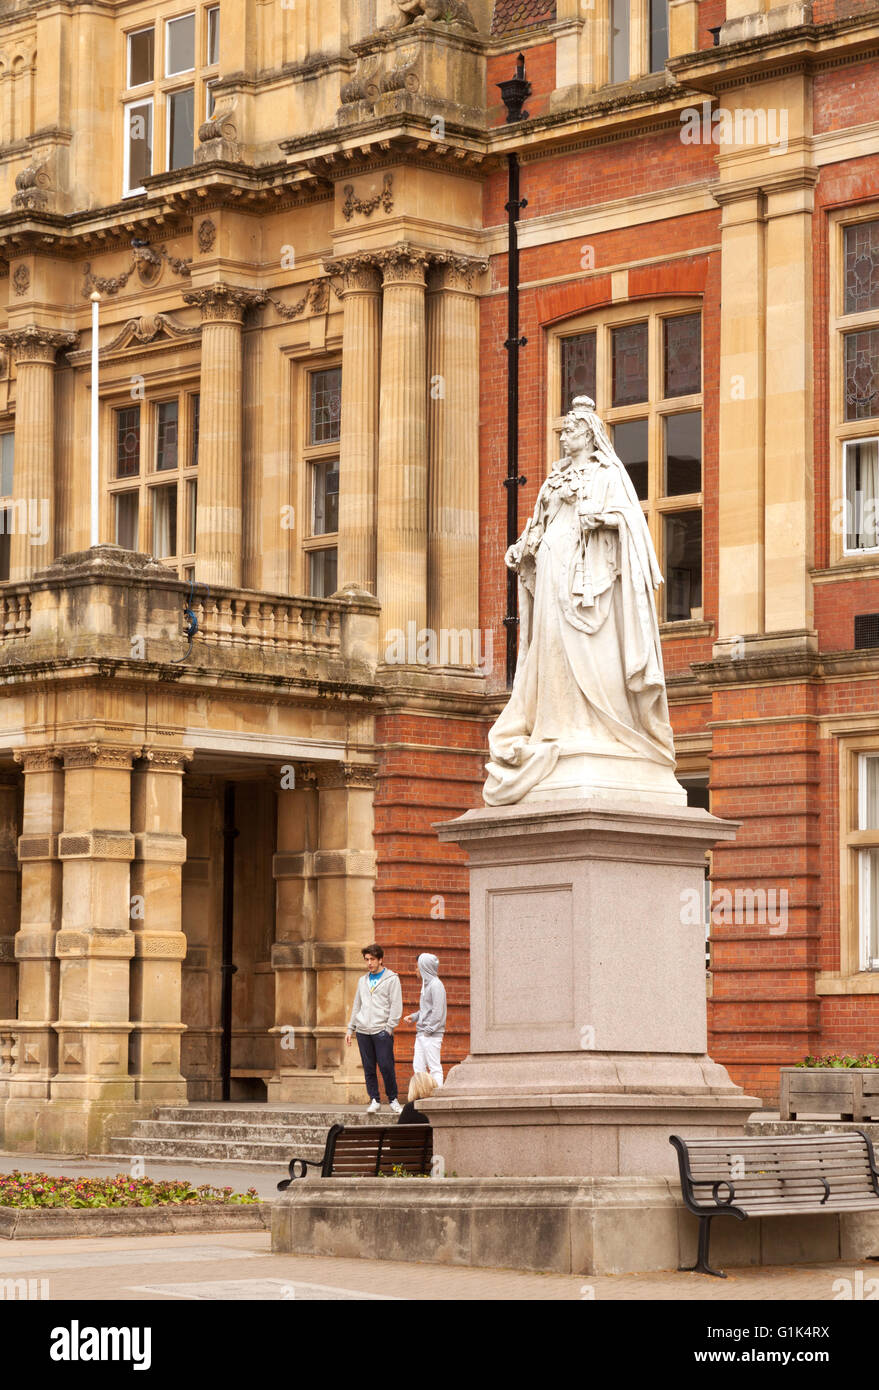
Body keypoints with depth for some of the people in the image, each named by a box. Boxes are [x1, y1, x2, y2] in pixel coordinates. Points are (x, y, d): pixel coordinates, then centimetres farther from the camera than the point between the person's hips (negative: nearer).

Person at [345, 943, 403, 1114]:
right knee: (369, 1068, 2)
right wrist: (350, 1029, 17)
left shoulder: (391, 979, 2)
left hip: (382, 1031, -5)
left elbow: (396, 1006, -3)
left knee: (386, 1066, -9)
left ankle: (393, 1099, 3)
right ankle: (374, 1100, 6)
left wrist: (389, 1028, -11)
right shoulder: (363, 980, 19)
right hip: (363, 1030, 5)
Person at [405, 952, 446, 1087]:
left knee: (434, 1066, -7)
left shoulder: (436, 985, -12)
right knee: (418, 1066, 8)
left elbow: (437, 1011, -18)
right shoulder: (426, 984, 16)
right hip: (421, 1034, 9)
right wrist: (414, 1017, 10)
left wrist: (429, 1029, -18)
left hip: (432, 1035, -9)